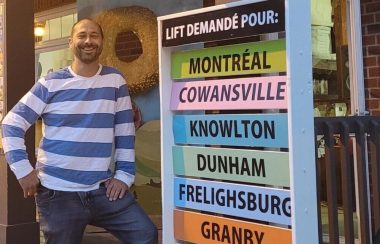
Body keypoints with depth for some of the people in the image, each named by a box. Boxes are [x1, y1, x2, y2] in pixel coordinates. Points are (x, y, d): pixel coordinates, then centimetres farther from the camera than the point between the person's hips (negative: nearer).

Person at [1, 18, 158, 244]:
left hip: (102, 188, 2)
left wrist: (124, 173, -1)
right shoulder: (51, 83, -2)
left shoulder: (115, 80, 4)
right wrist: (23, 169, -8)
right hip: (57, 191, -1)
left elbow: (125, 130, 5)